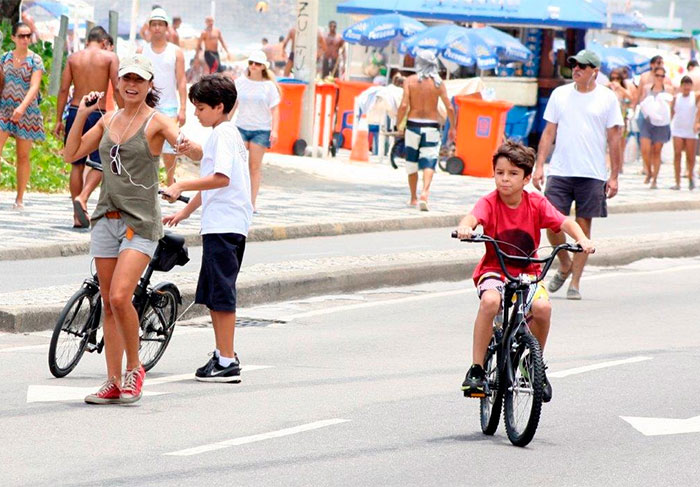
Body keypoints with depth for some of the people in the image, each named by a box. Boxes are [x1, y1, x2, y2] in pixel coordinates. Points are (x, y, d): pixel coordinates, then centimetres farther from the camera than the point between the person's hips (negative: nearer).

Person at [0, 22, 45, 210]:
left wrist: (22, 107, -28)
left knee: (23, 156, 5)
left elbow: (34, 87, -14)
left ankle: (20, 199, 13)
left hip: (26, 112, -2)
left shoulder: (35, 60, -4)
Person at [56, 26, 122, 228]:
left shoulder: (73, 57, 7)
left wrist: (59, 120, 8)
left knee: (77, 164, 11)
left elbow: (63, 89, 4)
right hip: (98, 113, -3)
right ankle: (82, 197, -19)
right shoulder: (110, 57, -1)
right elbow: (117, 88, -8)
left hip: (75, 112, 3)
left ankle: (78, 216, 10)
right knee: (99, 164, 8)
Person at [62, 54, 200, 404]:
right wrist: (81, 114, 5)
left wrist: (189, 147, -40)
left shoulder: (156, 122, -5)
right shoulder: (109, 120, 12)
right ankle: (113, 384, 11)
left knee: (120, 297, -19)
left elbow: (198, 154, -17)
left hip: (140, 222, -6)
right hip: (106, 218, 6)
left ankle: (134, 368, 1)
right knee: (108, 304, 6)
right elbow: (71, 154, 15)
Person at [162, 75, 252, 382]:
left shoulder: (223, 134, -11)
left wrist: (181, 186, -20)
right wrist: (184, 212, 28)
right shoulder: (224, 133, 20)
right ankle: (223, 354, 20)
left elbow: (221, 178, -24)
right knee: (212, 294, 14)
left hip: (224, 225, -10)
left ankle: (228, 363, -6)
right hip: (219, 223, 10)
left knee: (221, 294, -8)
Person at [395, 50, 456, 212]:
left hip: (413, 125, 1)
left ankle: (413, 198, 23)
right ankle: (425, 192, -25)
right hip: (432, 126, -1)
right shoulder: (438, 82, -2)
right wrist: (453, 127, 8)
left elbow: (404, 105, -10)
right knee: (429, 162, -2)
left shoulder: (410, 80, -4)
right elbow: (449, 108, -4)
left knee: (412, 162, 15)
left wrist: (398, 124, 1)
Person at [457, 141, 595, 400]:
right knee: (490, 301, -36)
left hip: (527, 272, 2)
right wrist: (465, 228, -54)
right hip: (494, 270, -2)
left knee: (542, 306, -28)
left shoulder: (536, 203, -3)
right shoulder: (489, 203, -10)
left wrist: (582, 239, -32)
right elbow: (473, 217, -30)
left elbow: (564, 222, -12)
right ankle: (476, 369, -23)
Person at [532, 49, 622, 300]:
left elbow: (614, 138, 4)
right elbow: (549, 132, 11)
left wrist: (614, 176, 1)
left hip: (592, 174, -2)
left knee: (583, 226, 0)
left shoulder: (607, 98, 2)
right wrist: (539, 165, 3)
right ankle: (564, 265, 21)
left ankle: (575, 282, 9)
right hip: (560, 171, 2)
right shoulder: (560, 94, 8)